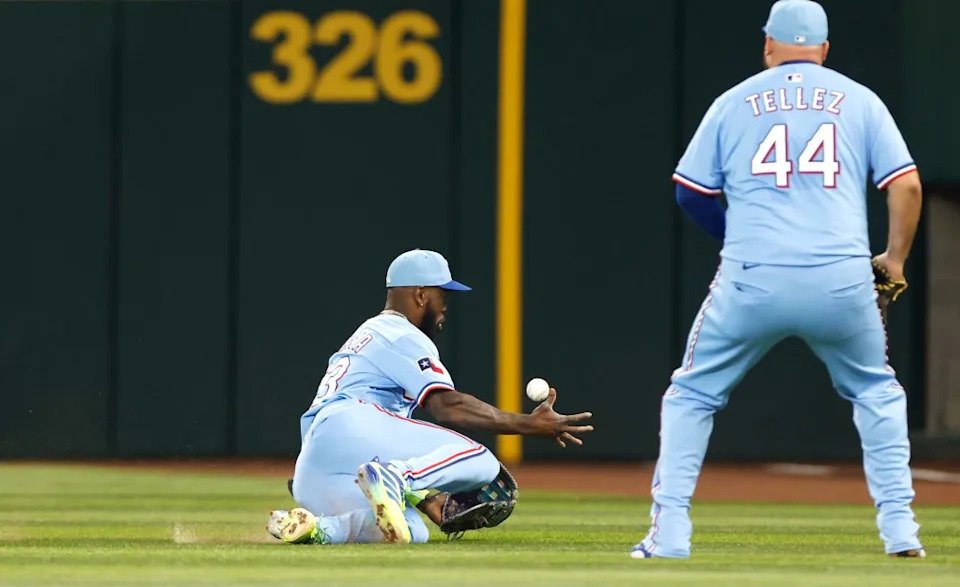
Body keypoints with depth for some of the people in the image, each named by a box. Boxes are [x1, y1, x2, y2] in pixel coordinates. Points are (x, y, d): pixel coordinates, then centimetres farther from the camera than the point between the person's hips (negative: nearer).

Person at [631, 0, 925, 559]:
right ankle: (899, 528, 14)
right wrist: (894, 258, 17)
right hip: (842, 279, 1)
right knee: (877, 392, 23)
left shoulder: (734, 102, 11)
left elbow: (690, 192, 14)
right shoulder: (860, 99, 11)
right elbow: (907, 185, 4)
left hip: (751, 281, -1)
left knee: (692, 393, 14)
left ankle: (669, 532, 2)